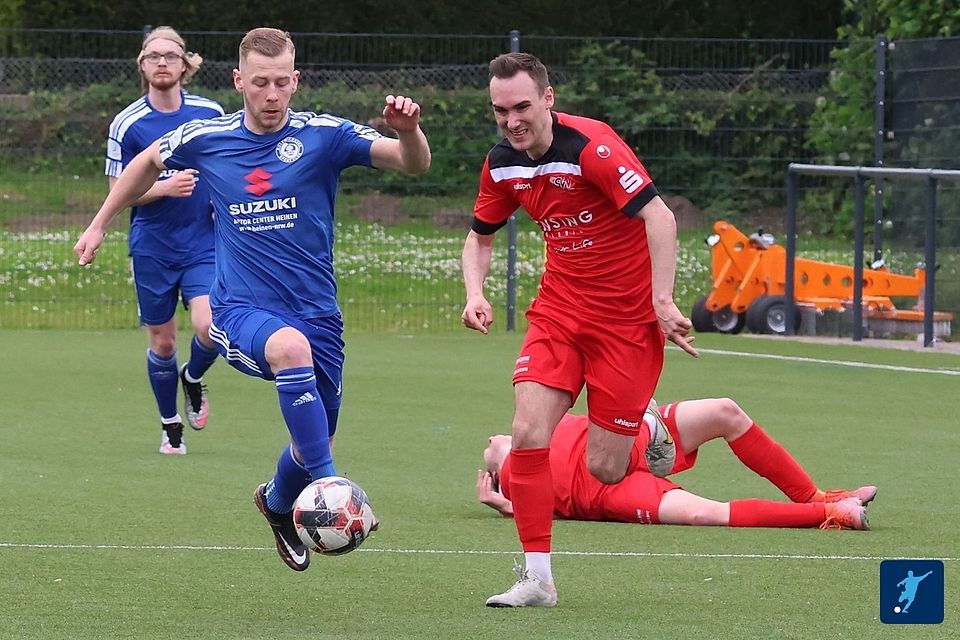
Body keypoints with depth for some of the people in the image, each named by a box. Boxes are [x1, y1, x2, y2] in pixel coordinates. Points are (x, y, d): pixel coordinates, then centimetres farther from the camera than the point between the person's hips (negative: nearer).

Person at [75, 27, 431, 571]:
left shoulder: (323, 135, -5)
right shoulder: (207, 139, 1)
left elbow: (414, 164, -15)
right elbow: (148, 163, 22)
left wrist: (409, 131, -36)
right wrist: (99, 226, 25)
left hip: (316, 314, 2)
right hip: (242, 311, -1)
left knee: (314, 446, 10)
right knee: (291, 346, -37)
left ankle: (279, 503, 46)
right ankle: (327, 487, -39)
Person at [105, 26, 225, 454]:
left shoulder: (211, 114, 0)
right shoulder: (127, 124, -6)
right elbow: (118, 191, -4)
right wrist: (165, 187, -19)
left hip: (204, 243, 1)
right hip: (152, 247, 0)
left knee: (209, 327, -18)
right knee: (162, 340, 6)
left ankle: (193, 378, 16)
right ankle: (171, 426, 26)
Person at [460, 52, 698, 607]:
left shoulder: (592, 146, -22)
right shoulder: (502, 165, 0)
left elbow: (659, 217, -26)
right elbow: (481, 237, 16)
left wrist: (663, 301, -31)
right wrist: (475, 293, -2)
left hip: (628, 316, -5)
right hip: (560, 307, 5)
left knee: (603, 469, -4)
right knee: (529, 432, -15)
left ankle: (645, 430, 33)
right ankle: (537, 577, -7)